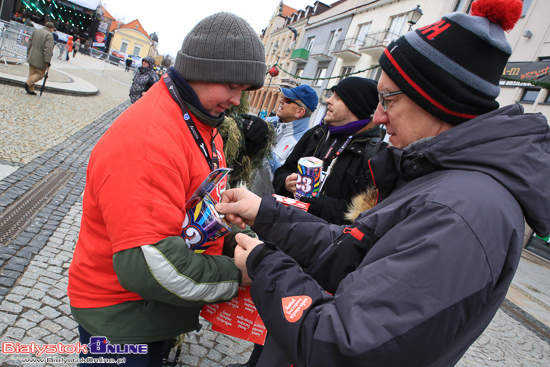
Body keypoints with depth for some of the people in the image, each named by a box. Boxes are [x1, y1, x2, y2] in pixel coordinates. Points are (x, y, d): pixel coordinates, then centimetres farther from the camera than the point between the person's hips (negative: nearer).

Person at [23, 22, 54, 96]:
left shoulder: (36, 31, 10)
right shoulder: (49, 35, -15)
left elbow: (29, 43, 16)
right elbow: (48, 49, -22)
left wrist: (28, 54, 23)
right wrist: (47, 61, -20)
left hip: (32, 57, 8)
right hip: (40, 60, -8)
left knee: (32, 73, 13)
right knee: (40, 74, 5)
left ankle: (30, 90, 15)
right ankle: (27, 83, -6)